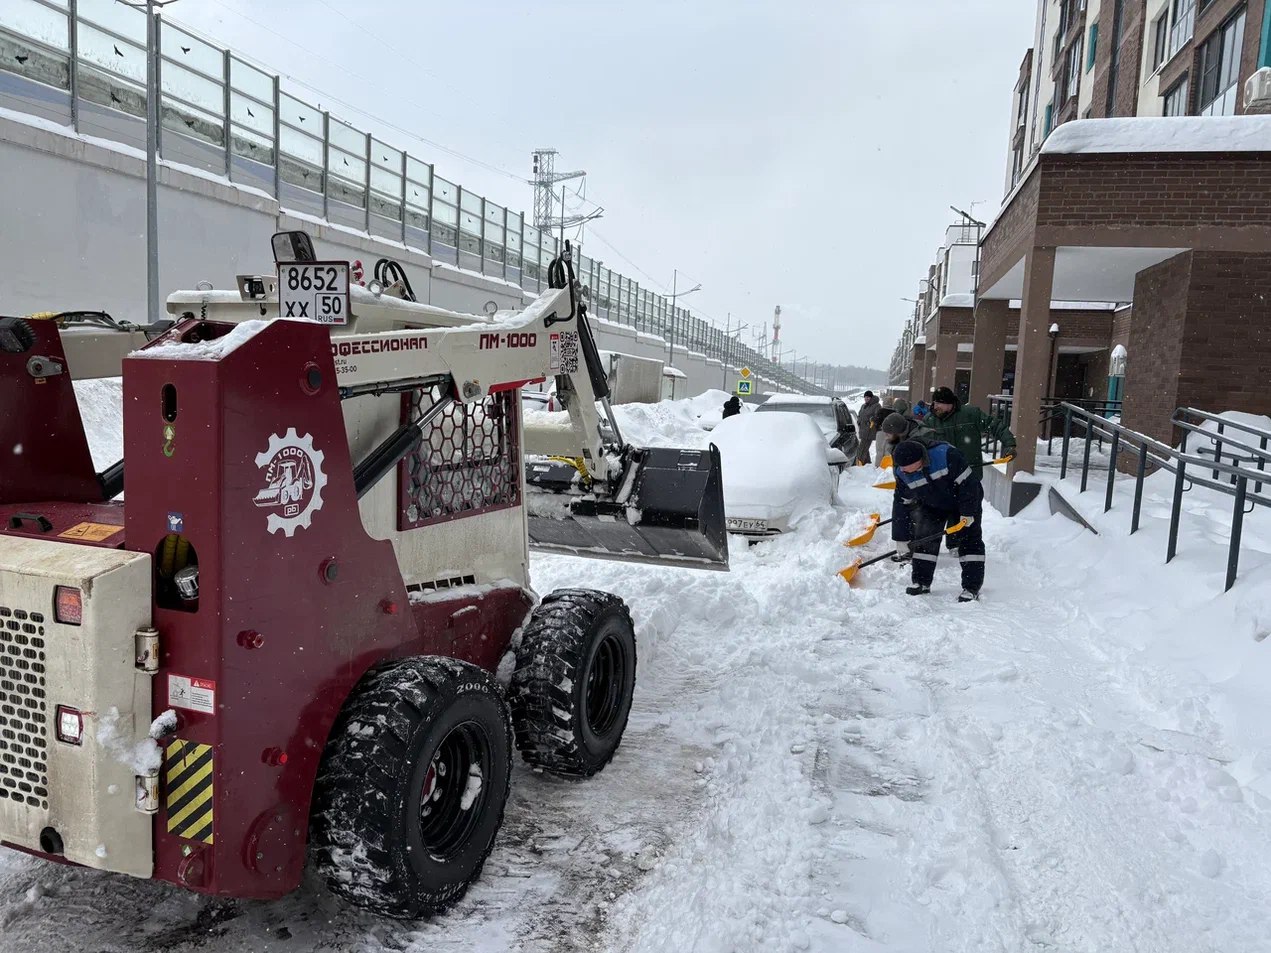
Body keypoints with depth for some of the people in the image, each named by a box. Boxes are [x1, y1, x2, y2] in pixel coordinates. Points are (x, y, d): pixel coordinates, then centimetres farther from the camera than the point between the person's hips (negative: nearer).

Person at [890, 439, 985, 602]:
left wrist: (967, 513, -25)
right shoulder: (903, 475, -20)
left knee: (969, 539, -10)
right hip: (932, 506, 4)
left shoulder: (947, 455, -37)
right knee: (924, 537, -2)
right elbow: (901, 505, -12)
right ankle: (921, 582, 9)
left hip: (966, 501, -4)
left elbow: (967, 483, -29)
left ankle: (972, 588, -6)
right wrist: (901, 539, -12)